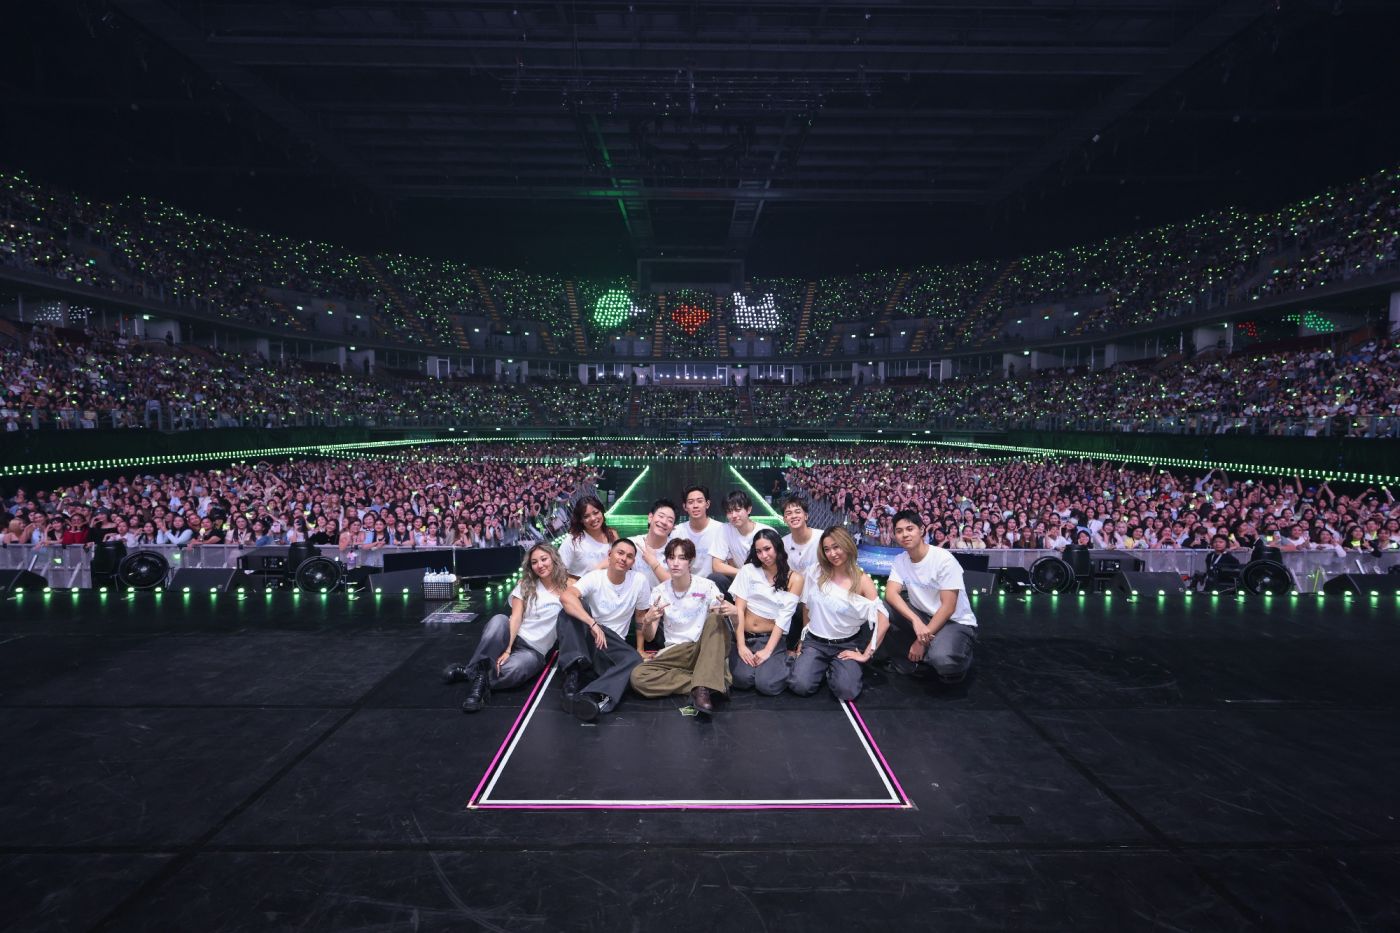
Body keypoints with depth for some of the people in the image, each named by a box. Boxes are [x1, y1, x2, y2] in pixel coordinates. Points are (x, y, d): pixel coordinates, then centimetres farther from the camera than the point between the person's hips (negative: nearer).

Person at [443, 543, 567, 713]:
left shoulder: (566, 586, 4)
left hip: (534, 651, -1)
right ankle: (477, 671, -27)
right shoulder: (525, 584, 6)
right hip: (512, 638, 2)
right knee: (499, 620, -35)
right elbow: (516, 618, -6)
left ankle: (469, 672, -12)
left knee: (509, 672, -36)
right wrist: (507, 649, -19)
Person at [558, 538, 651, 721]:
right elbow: (565, 597, -34)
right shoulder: (594, 577, -13)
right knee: (571, 608, -29)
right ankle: (574, 672, -32)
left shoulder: (639, 581, -6)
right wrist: (593, 624, -43)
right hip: (585, 639, -1)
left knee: (634, 660, -32)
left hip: (614, 647, 2)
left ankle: (592, 697, -51)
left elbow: (641, 616, 10)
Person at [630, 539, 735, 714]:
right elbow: (648, 638, -1)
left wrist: (733, 611, -31)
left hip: (706, 651, -2)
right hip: (675, 653, 2)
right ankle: (711, 681, -23)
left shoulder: (707, 586, -4)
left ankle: (703, 688, -36)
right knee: (638, 676, -25)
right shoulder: (659, 591, 1)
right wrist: (647, 621, -25)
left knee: (715, 618, -29)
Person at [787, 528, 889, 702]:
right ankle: (822, 668, 12)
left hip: (846, 645, -1)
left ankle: (834, 670, 9)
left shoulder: (862, 580, -9)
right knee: (800, 686, -23)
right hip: (814, 642, 2)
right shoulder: (816, 572, -3)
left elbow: (883, 621, -12)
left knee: (846, 691, -26)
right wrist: (803, 638, 11)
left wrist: (866, 654, -13)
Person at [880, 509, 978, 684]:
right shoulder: (900, 560, -2)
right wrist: (916, 621, -34)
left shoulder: (944, 559, -20)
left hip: (955, 622, -5)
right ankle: (906, 659, -1)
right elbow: (891, 593, -17)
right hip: (923, 616, 5)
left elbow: (948, 607, -22)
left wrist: (922, 641, -22)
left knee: (942, 659, -36)